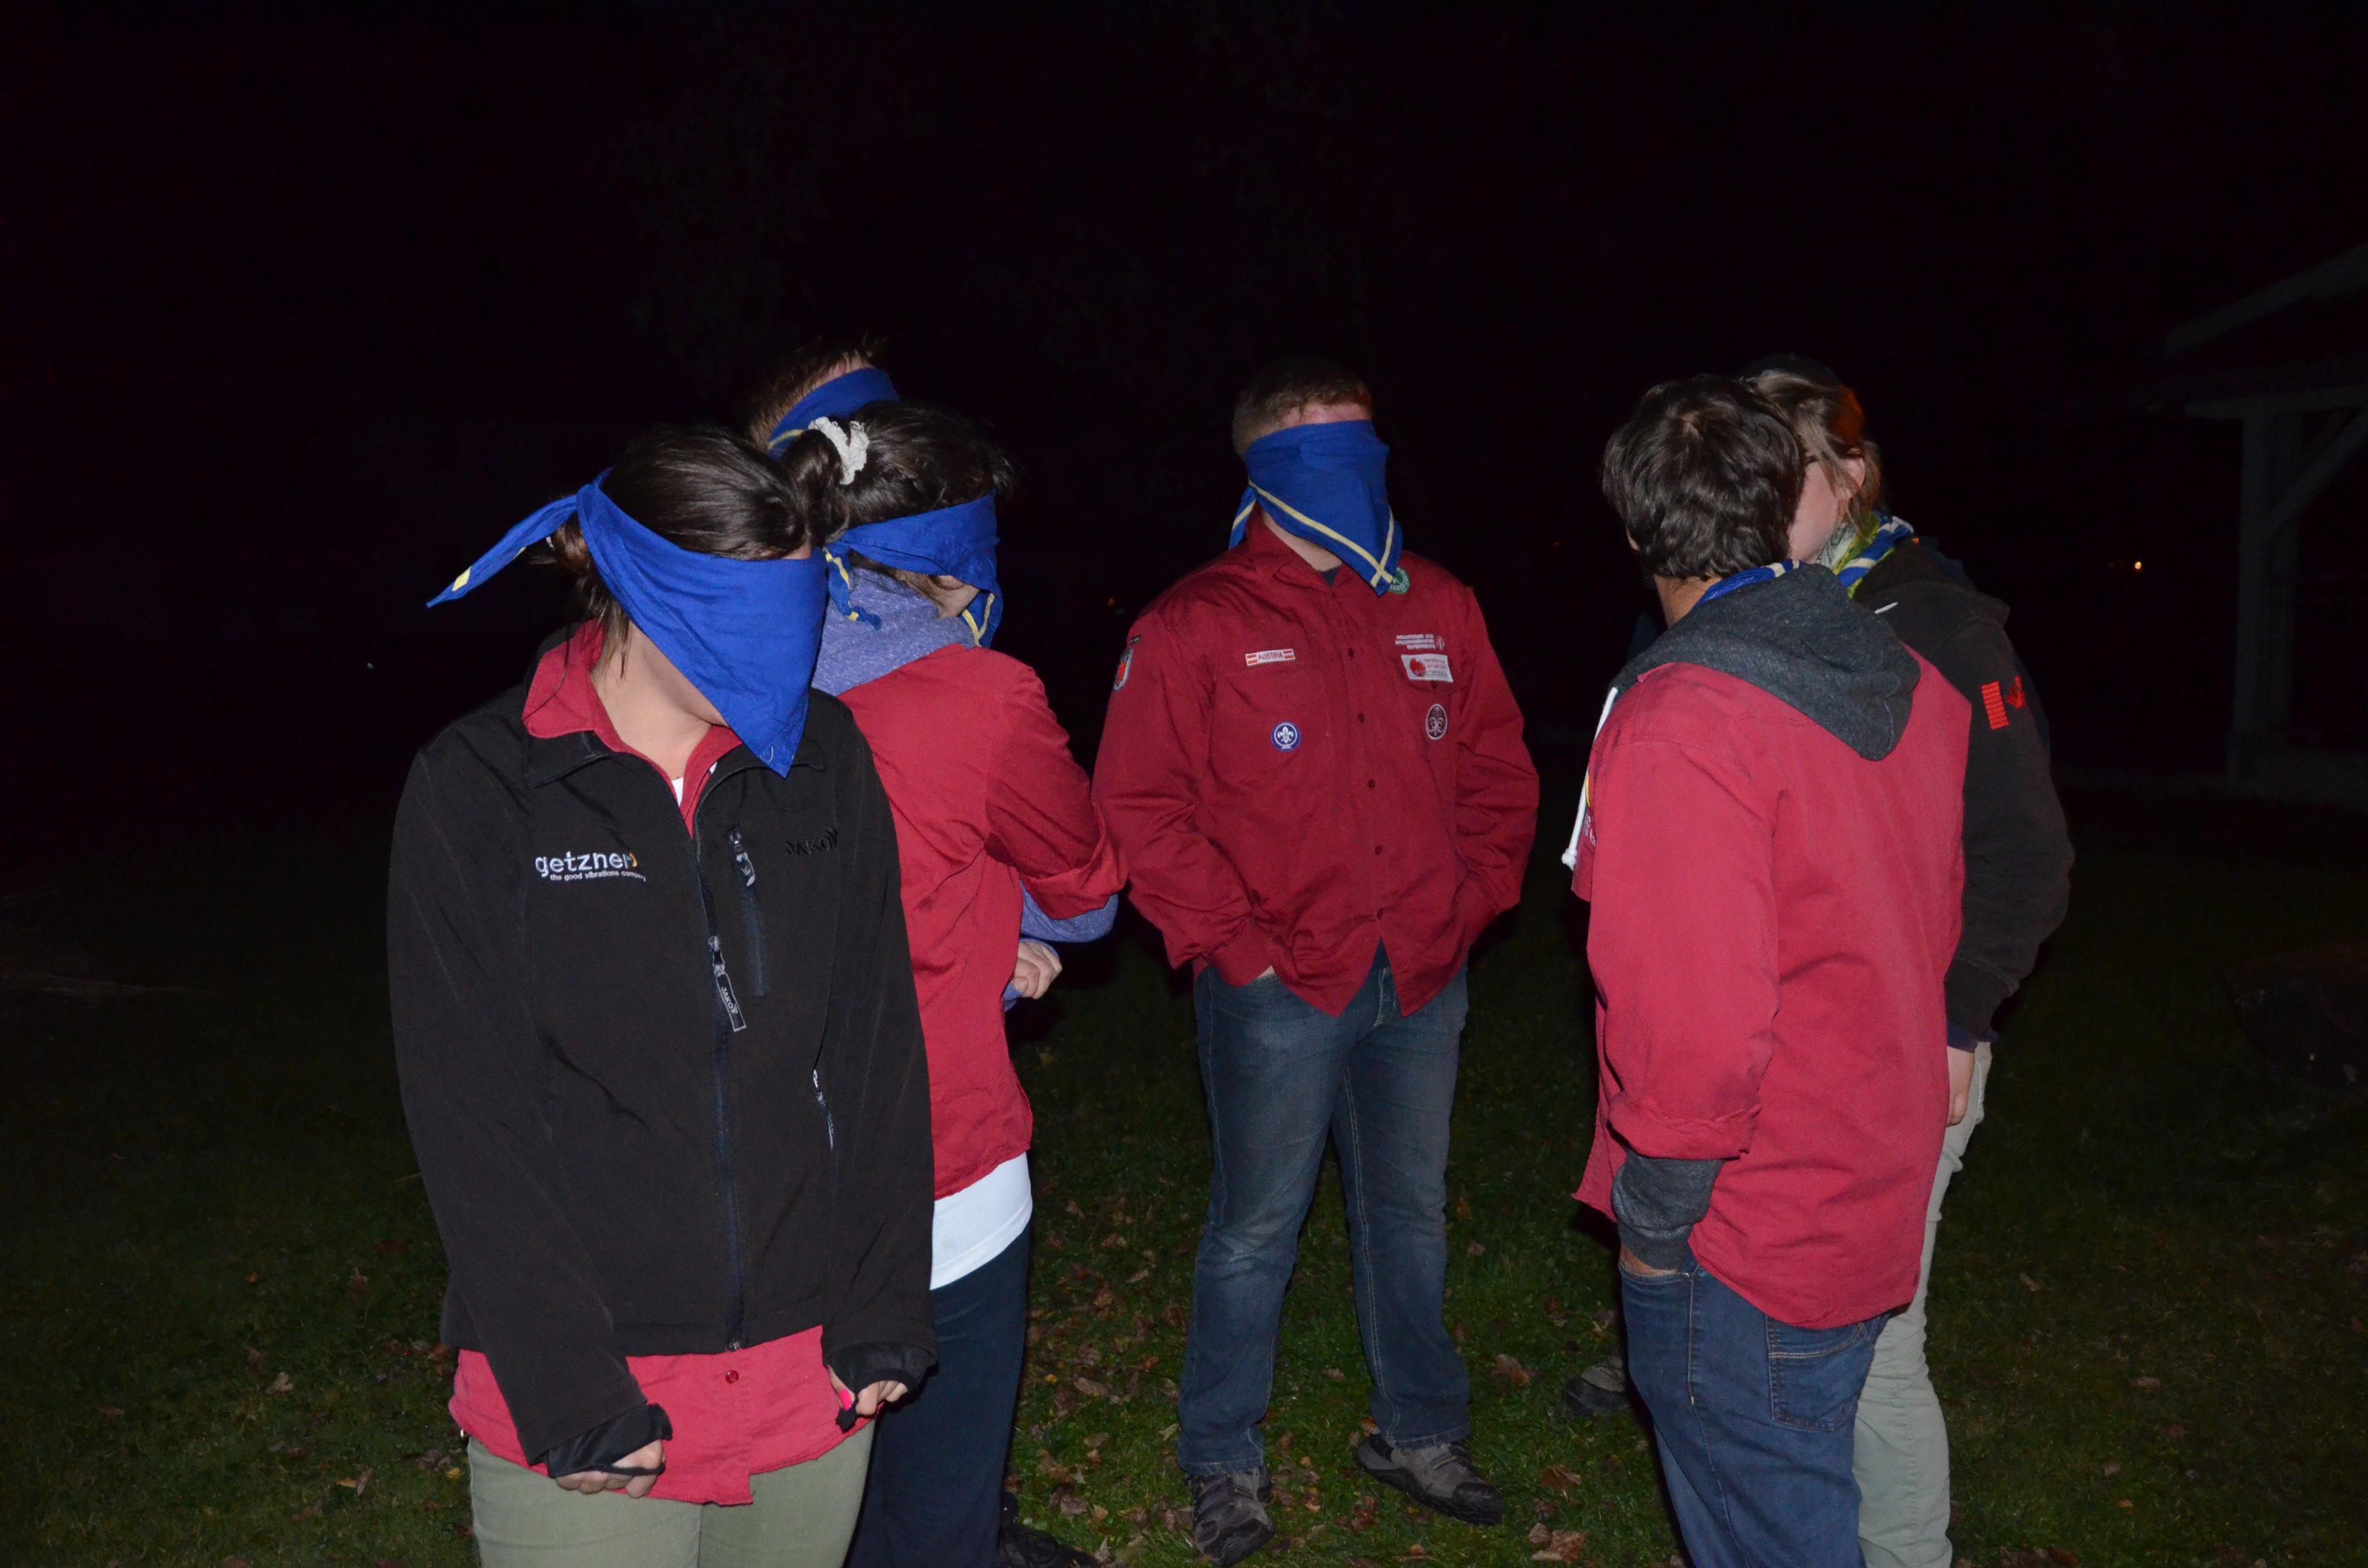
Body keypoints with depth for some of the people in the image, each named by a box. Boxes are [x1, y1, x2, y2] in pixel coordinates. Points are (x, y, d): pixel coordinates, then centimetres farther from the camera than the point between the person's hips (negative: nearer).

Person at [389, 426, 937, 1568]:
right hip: (582, 1395, -2)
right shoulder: (478, 789, -8)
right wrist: (572, 1392, -11)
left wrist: (881, 1312, -1)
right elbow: (473, 1113, -9)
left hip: (808, 1362, 3)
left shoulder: (822, 756, 0)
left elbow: (879, 1040, 1)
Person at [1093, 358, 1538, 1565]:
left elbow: (1497, 769, 14)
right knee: (1256, 1230, 7)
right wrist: (1232, 943, -12)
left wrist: (1470, 900, 3)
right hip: (1280, 989, -4)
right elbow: (1137, 809, -9)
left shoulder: (1437, 610, 8)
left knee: (1412, 1214, 18)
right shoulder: (1196, 626, -6)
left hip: (1421, 979, 5)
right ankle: (1221, 1464, 27)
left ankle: (1418, 1432, 38)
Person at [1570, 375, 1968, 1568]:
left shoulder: (1680, 722, -25)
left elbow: (1695, 1017, -28)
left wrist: (1652, 1219, -14)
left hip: (1742, 1244, -8)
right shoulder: (1907, 684, 1)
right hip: (1874, 1191, 8)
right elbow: (1933, 919, 11)